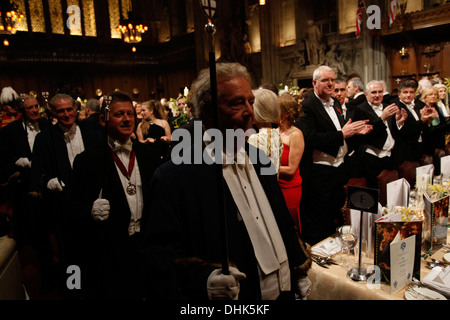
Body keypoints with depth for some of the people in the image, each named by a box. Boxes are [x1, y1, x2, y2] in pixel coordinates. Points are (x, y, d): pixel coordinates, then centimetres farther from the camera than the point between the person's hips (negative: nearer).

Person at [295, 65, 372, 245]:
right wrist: (342, 134, -23)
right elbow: (310, 138, -26)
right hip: (319, 174, -8)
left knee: (335, 217, 21)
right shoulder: (307, 106, -14)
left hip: (338, 169, 9)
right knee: (317, 227, 2)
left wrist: (355, 131, 2)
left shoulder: (335, 103, 13)